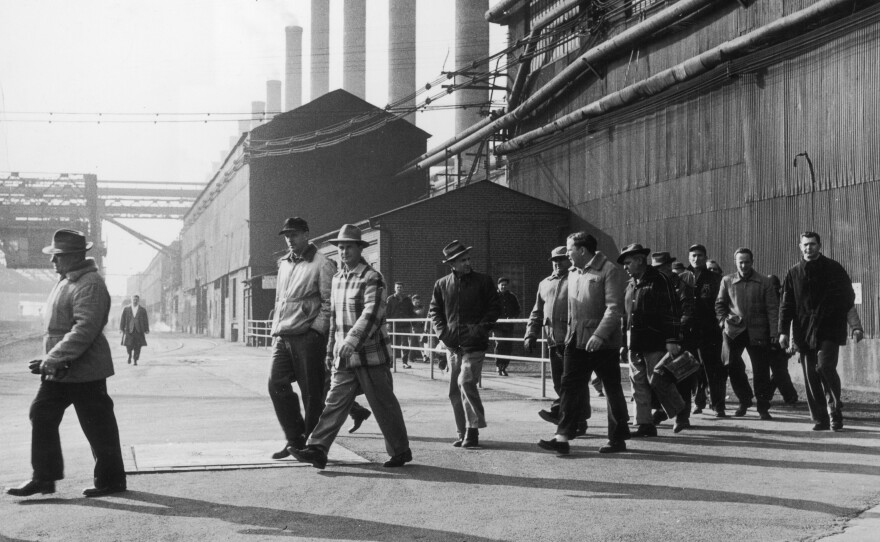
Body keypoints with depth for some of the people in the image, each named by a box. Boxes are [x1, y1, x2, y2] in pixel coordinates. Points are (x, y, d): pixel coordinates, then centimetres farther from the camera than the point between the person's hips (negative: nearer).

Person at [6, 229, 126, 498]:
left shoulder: (90, 285, -18)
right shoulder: (65, 282, 13)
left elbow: (85, 330, -27)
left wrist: (54, 359, -28)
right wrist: (50, 360, 14)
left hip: (84, 371, -10)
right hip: (59, 369, 10)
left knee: (98, 426, 1)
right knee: (42, 415, 7)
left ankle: (111, 480, 13)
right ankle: (44, 478, 13)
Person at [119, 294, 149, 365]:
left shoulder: (143, 310, 9)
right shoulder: (126, 309, 10)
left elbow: (146, 321, 8)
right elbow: (122, 319, 8)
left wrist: (146, 330, 1)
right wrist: (121, 328, 0)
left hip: (139, 331, 0)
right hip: (129, 330, 0)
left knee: (137, 347, -3)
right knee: (128, 345, -7)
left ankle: (135, 360, 5)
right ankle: (130, 355, 22)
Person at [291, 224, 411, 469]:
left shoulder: (372, 278, -10)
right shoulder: (337, 278, 14)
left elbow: (372, 314, -22)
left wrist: (351, 341, -32)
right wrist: (331, 350, 21)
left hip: (371, 356, -6)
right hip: (344, 358, 6)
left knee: (384, 405, 3)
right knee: (335, 401, -2)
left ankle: (400, 451, 16)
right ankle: (317, 449, -9)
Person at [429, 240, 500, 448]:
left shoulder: (483, 281, 2)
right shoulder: (442, 285, 8)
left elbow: (495, 307, 3)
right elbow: (434, 311, 13)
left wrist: (482, 328, -10)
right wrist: (442, 331, -2)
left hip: (474, 344, -4)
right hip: (452, 345, 4)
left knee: (466, 382, -17)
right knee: (455, 390, 6)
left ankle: (473, 430, -8)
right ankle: (464, 433, 16)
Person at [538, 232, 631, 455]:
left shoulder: (609, 271, -11)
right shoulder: (573, 272, 14)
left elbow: (614, 307, -18)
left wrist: (600, 334, -25)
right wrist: (569, 333, 15)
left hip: (602, 342, -7)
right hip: (576, 340, 7)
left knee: (613, 391, 5)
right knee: (570, 387, -1)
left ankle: (618, 439, 15)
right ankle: (562, 438, -5)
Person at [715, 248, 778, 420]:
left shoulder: (764, 283, 2)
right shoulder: (727, 281, 8)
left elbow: (772, 309, -1)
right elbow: (719, 304, 16)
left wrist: (774, 333, -9)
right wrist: (723, 319, -1)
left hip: (758, 332, -1)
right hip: (734, 331, 2)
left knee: (761, 370, -1)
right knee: (732, 365, -6)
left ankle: (763, 408, 10)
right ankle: (744, 400, 16)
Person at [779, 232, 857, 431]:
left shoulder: (833, 269, 4)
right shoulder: (794, 273, 11)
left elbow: (848, 298, 5)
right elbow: (787, 304, 11)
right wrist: (783, 331, 3)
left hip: (829, 329, -3)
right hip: (804, 331, 3)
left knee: (825, 366, -18)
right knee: (810, 376, 1)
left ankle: (835, 411, -1)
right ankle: (820, 419, 8)